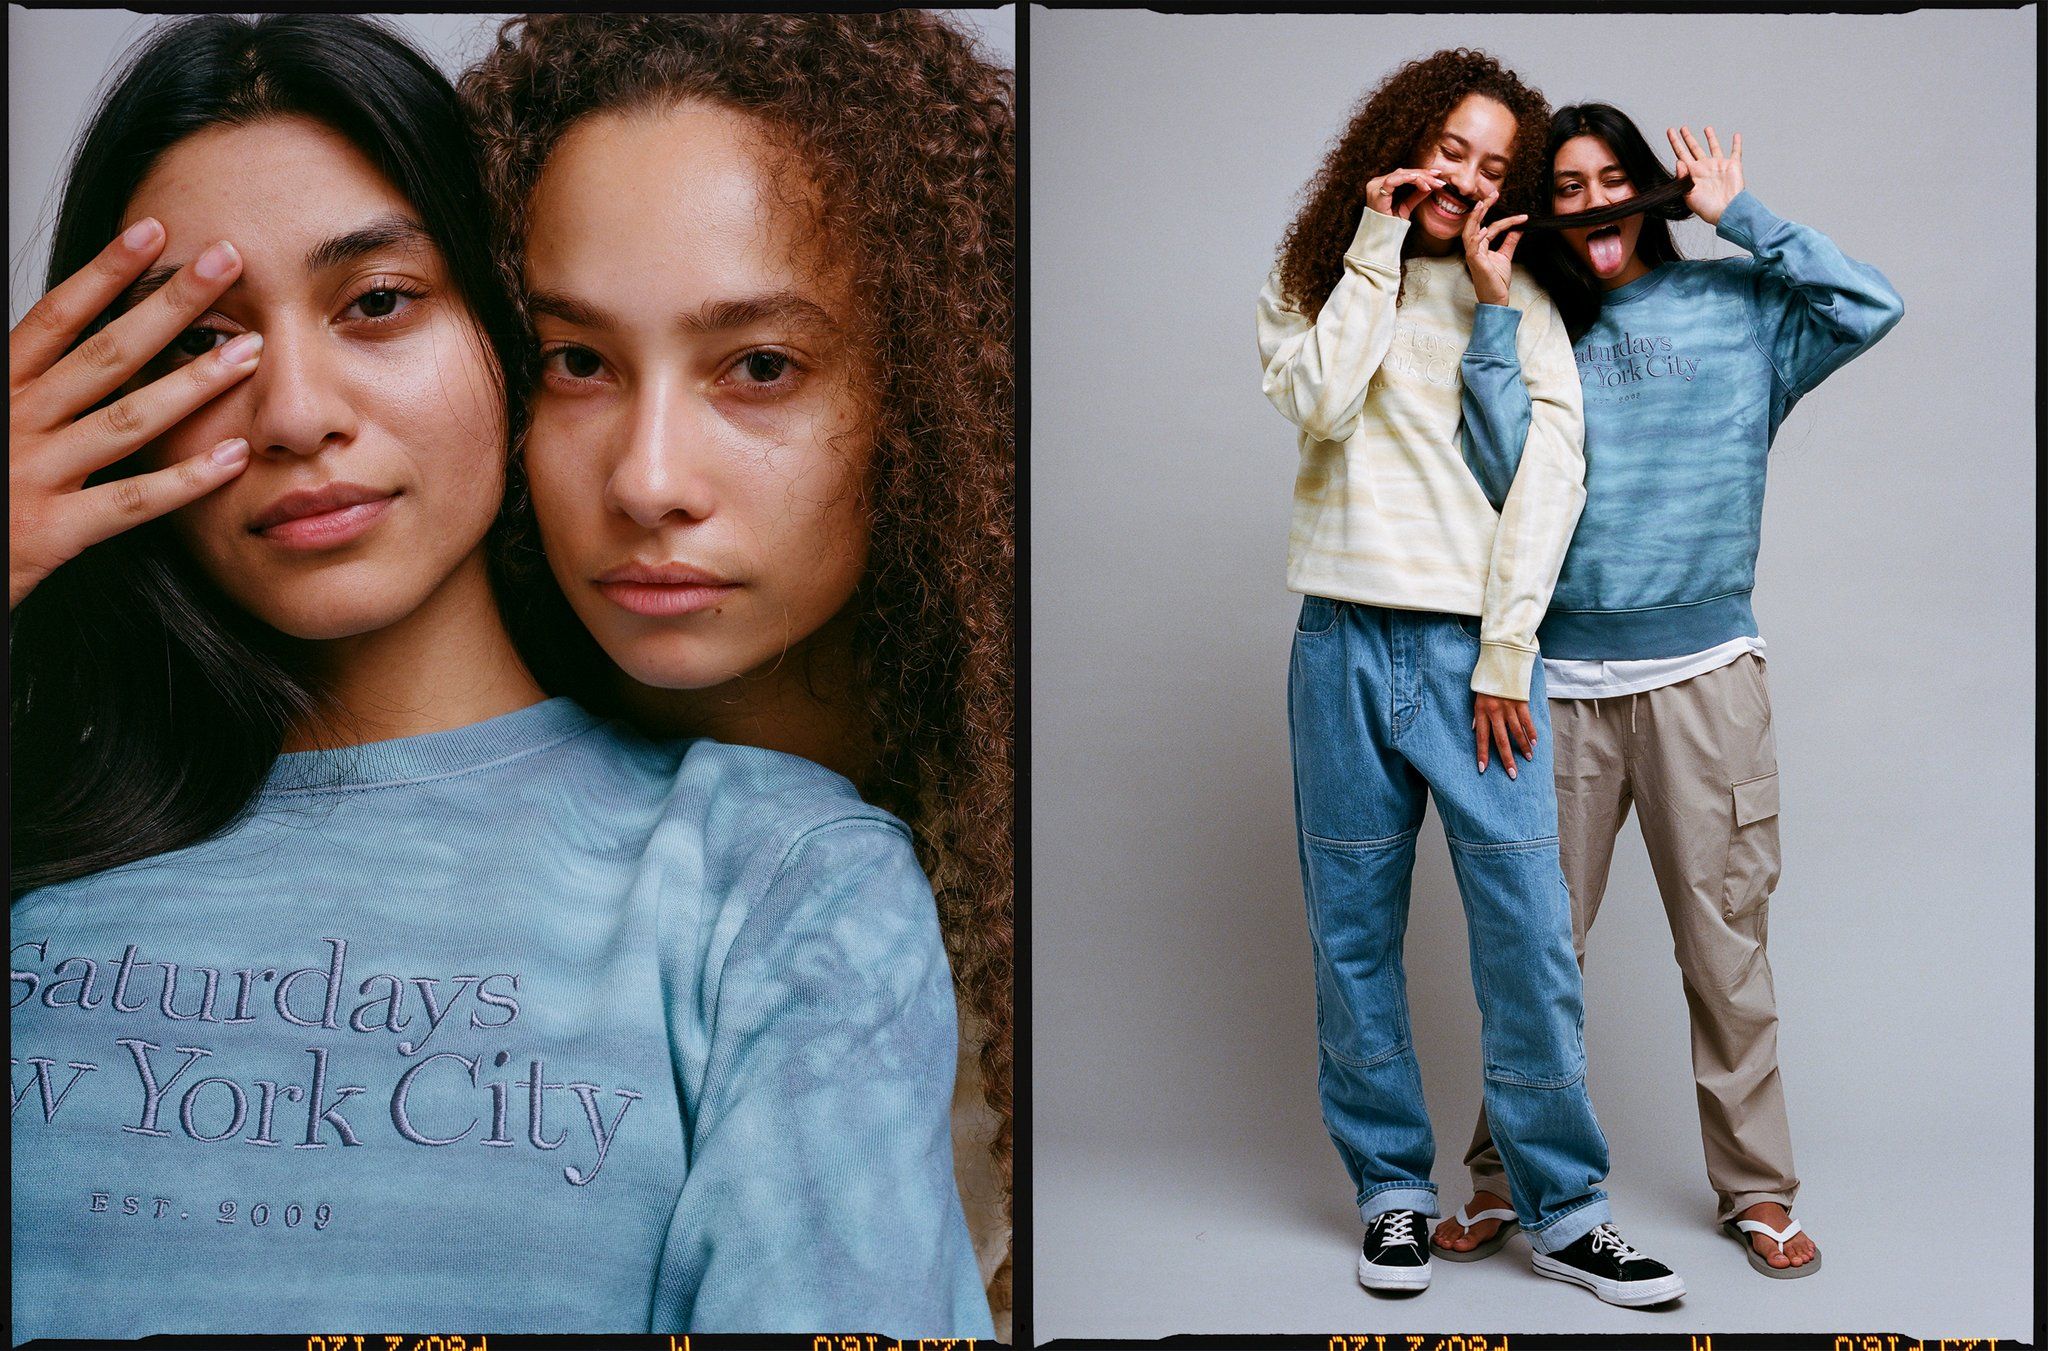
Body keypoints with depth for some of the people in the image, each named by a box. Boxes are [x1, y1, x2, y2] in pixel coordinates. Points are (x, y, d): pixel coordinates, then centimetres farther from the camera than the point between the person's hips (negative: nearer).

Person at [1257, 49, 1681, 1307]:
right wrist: (1377, 249, -4)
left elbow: (1552, 473, 0)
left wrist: (1505, 656, -7)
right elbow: (1321, 405, -8)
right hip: (1346, 637, 1)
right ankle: (1393, 1189, 17)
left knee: (1532, 932, -4)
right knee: (1354, 930, 4)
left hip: (1477, 646, -1)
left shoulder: (1518, 302, 9)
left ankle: (1565, 1207, 8)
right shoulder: (1312, 283, 12)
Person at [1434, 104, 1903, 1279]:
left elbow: (1871, 307, -10)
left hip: (1704, 674, 0)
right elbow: (1506, 467, -9)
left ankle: (1757, 1189, 20)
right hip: (1560, 678, 0)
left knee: (1726, 943, 6)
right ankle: (1504, 1181, 21)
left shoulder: (1734, 307, 6)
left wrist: (1739, 214, -3)